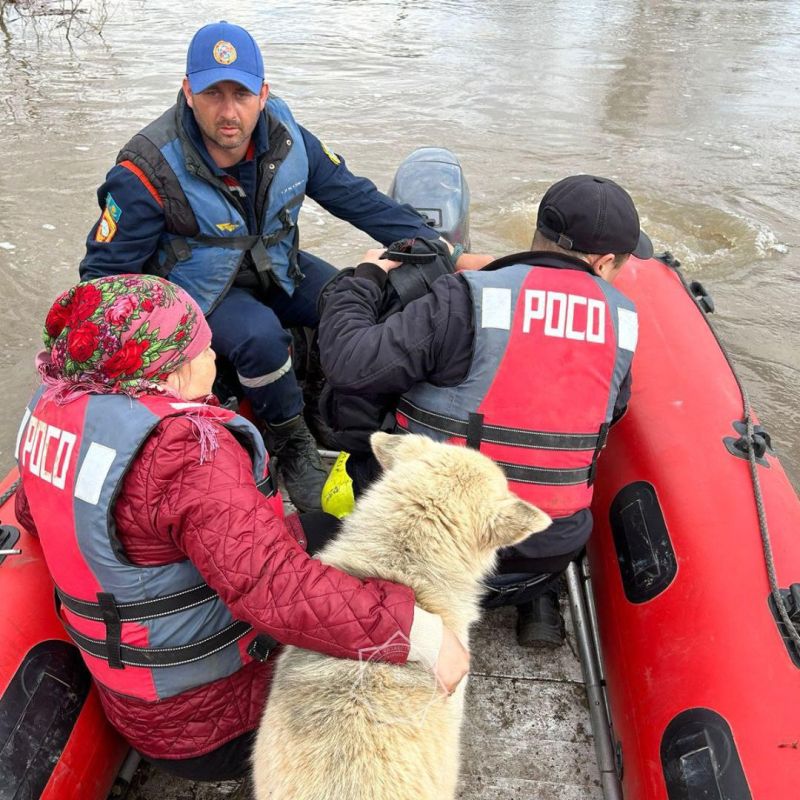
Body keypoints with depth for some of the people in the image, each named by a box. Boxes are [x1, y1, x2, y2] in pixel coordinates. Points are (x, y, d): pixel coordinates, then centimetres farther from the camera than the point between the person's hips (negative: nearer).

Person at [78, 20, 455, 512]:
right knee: (260, 334, -35)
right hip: (196, 288, -4)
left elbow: (354, 195, -5)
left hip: (273, 266, 5)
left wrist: (436, 249, -10)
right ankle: (293, 447, -9)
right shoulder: (149, 172, -24)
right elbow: (105, 273, -14)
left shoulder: (283, 133, -12)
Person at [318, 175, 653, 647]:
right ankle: (538, 597, 20)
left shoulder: (469, 299, -17)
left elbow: (351, 365, -21)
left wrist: (365, 277, -3)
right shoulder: (623, 319, -3)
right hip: (550, 549, 4)